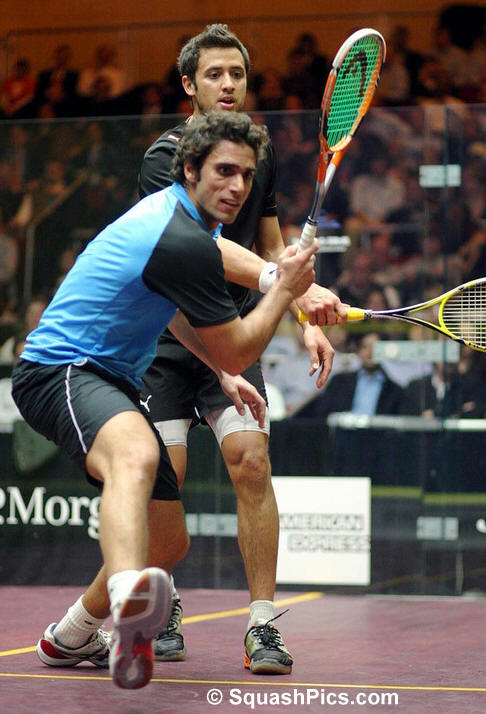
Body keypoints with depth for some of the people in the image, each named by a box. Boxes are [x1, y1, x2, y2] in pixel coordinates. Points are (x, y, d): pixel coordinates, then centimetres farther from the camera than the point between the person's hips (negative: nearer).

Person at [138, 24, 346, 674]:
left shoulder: (260, 152, 8)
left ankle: (263, 625, -10)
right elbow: (207, 245, -29)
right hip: (165, 335, -3)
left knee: (251, 462, -14)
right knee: (164, 479, -6)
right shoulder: (166, 156, -14)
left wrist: (308, 322, 7)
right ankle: (163, 611, 18)